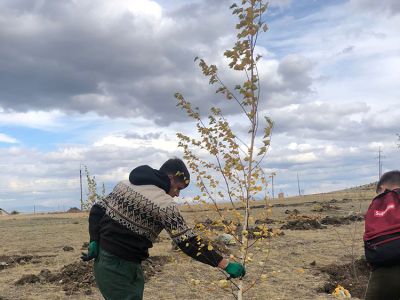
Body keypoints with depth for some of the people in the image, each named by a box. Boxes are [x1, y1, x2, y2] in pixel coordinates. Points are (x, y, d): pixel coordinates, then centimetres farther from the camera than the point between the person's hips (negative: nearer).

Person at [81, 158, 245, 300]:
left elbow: (97, 210, 9)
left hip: (102, 259, 9)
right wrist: (226, 264, -16)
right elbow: (189, 242, -18)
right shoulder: (163, 203, -17)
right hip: (120, 268, -9)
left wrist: (94, 242, 3)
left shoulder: (126, 184, 8)